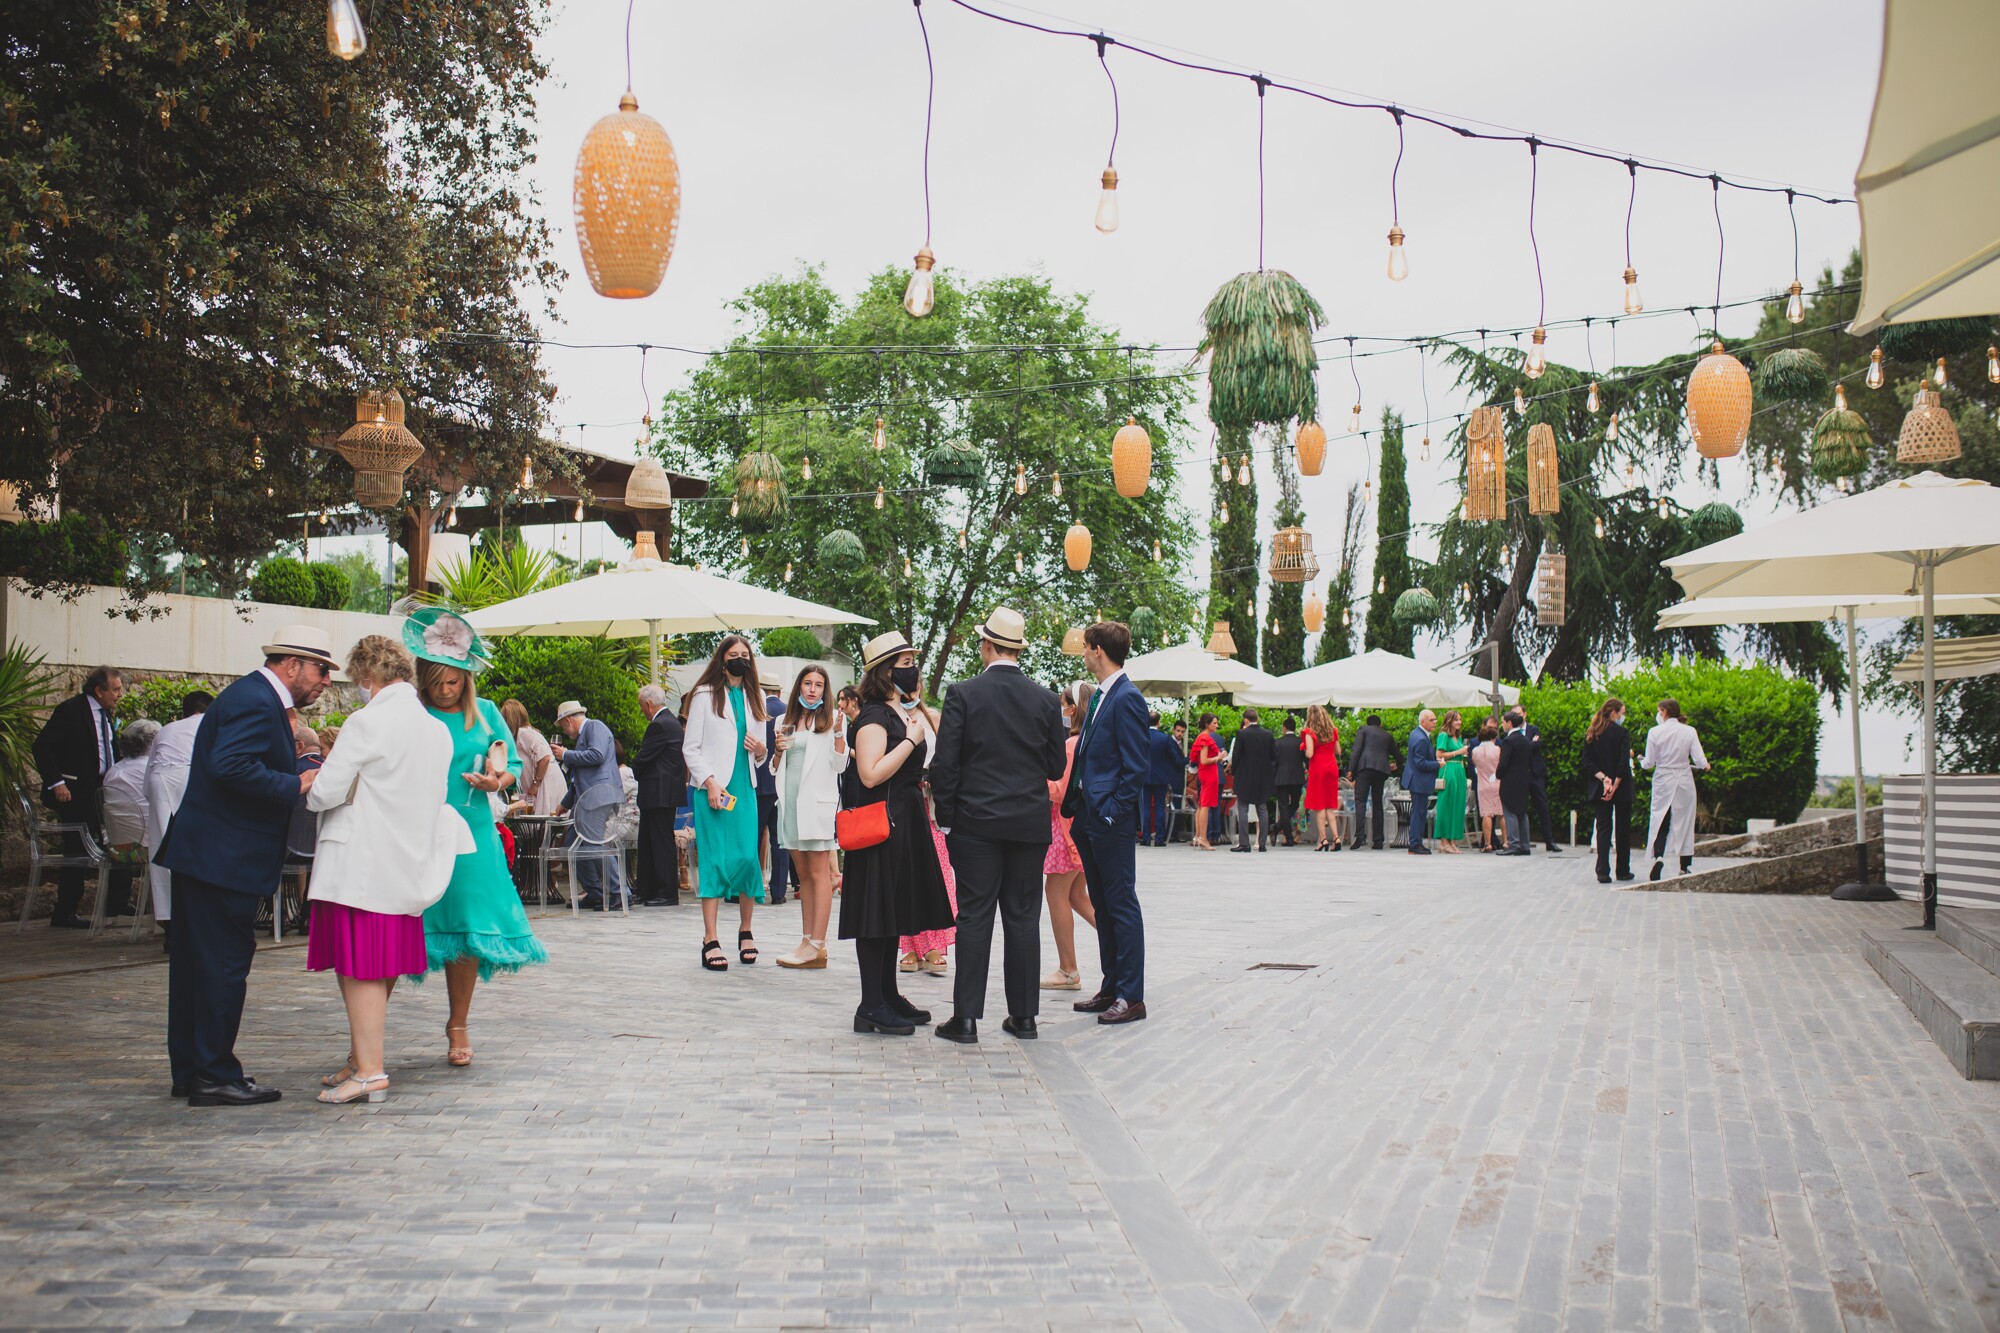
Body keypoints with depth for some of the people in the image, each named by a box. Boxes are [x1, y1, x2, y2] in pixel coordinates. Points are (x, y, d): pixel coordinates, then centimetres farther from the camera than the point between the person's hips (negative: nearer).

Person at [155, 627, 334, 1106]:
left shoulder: (261, 698, 16)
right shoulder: (256, 702, -16)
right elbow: (230, 765, -28)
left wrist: (304, 772, 4)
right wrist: (297, 785, -22)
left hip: (200, 852, 11)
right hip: (223, 857, -11)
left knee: (196, 961, 14)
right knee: (224, 962, -4)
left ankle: (189, 1070, 22)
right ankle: (215, 1076, 2)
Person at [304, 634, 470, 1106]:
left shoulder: (367, 722, -14)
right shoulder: (437, 730, 8)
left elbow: (326, 791, -15)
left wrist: (311, 787, 8)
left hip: (362, 863, -8)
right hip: (408, 866, 8)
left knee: (359, 966, -3)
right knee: (380, 968, 14)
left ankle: (370, 1071, -4)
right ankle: (360, 1061, 24)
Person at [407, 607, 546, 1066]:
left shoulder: (485, 713, 10)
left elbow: (513, 766, 13)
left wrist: (496, 781, -9)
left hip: (471, 835, 2)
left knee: (467, 931, 6)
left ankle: (459, 1027, 22)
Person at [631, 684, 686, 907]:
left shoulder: (660, 725, -16)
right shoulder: (671, 721, 16)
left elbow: (642, 759, -15)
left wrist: (627, 773, 2)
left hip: (660, 794, -10)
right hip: (664, 792, 10)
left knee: (661, 843, -6)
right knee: (648, 843, 14)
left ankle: (668, 894, -3)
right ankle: (647, 891, 19)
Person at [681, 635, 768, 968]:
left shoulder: (755, 698, 17)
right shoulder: (705, 695, 3)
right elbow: (691, 748, -1)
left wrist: (760, 749, 0)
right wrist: (710, 783, -13)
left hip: (745, 788, 4)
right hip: (713, 788, -4)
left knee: (748, 857, -2)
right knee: (715, 859, -7)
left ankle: (745, 929, 16)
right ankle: (710, 940, -5)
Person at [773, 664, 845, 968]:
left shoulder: (832, 718, 2)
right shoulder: (788, 721, 16)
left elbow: (839, 765, -3)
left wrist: (838, 733, -16)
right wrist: (779, 750, 2)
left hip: (817, 801, -6)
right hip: (791, 803, 6)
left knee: (818, 873, -8)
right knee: (803, 875, 8)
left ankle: (817, 945, -10)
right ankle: (808, 941, 10)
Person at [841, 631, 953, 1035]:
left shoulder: (902, 714, 17)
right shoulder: (874, 717, -12)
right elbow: (871, 774, -23)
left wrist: (922, 778, 13)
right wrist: (912, 739, -19)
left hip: (905, 823, 10)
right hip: (881, 824, -10)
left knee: (895, 912, 14)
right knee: (877, 914, -7)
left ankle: (889, 998, 22)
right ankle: (872, 1008, -4)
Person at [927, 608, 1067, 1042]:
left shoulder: (963, 694, -6)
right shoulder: (1045, 700, 2)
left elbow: (944, 763, -8)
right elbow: (1056, 767, 7)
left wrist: (946, 817, 2)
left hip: (976, 822, -2)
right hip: (1031, 824, 2)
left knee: (974, 917, 1)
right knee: (1023, 917, 8)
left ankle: (966, 1017, 1)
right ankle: (1024, 1015, 12)